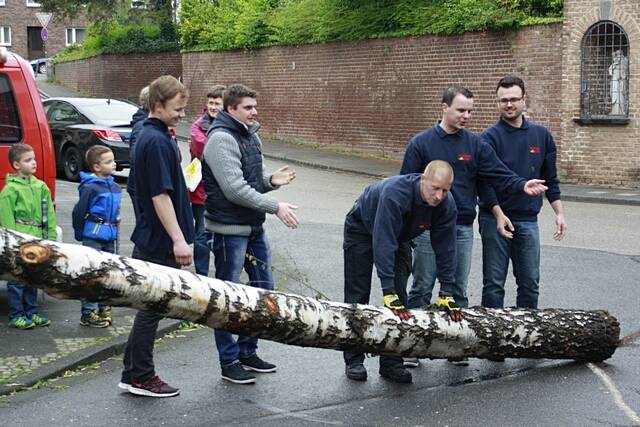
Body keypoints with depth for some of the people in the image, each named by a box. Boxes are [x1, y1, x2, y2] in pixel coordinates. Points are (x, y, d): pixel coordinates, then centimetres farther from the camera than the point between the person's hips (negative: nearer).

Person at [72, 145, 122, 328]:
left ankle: (105, 307, 23)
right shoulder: (90, 187, -14)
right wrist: (79, 234, 1)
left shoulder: (115, 187, 9)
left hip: (110, 236, 7)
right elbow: (79, 211, -8)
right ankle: (88, 313, 2)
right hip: (93, 237, -7)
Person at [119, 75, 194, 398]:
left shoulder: (149, 135, 14)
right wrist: (178, 238, -22)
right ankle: (140, 377, 9)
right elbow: (160, 195, -22)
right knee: (152, 308, -1)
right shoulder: (157, 141, -18)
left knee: (151, 307, 15)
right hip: (160, 241, -10)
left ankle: (134, 373, 23)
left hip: (151, 239, 10)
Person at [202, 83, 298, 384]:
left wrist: (271, 180, -4)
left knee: (263, 287, 15)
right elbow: (235, 189, -23)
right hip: (229, 229, -9)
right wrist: (276, 208, -21)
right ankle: (229, 362, 11)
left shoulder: (251, 136, 12)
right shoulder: (221, 139, -16)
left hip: (254, 227, 9)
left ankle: (248, 351, 28)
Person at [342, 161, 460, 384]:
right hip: (362, 229, -5)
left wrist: (446, 293, -16)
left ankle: (392, 362, 2)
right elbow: (383, 243, -43)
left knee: (399, 297, -4)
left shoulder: (446, 205, -25)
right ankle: (354, 361, 4)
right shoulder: (394, 192, -42)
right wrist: (389, 292, -44)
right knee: (357, 295, -4)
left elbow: (445, 248, -15)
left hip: (399, 235, 5)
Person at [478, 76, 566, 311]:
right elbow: (483, 181, -10)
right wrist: (498, 214, -17)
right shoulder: (490, 137, -6)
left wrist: (559, 212, 6)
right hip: (495, 219, -3)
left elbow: (550, 179, 12)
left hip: (528, 220, 4)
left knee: (530, 282, 8)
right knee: (494, 283, 2)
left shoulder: (541, 135, 7)